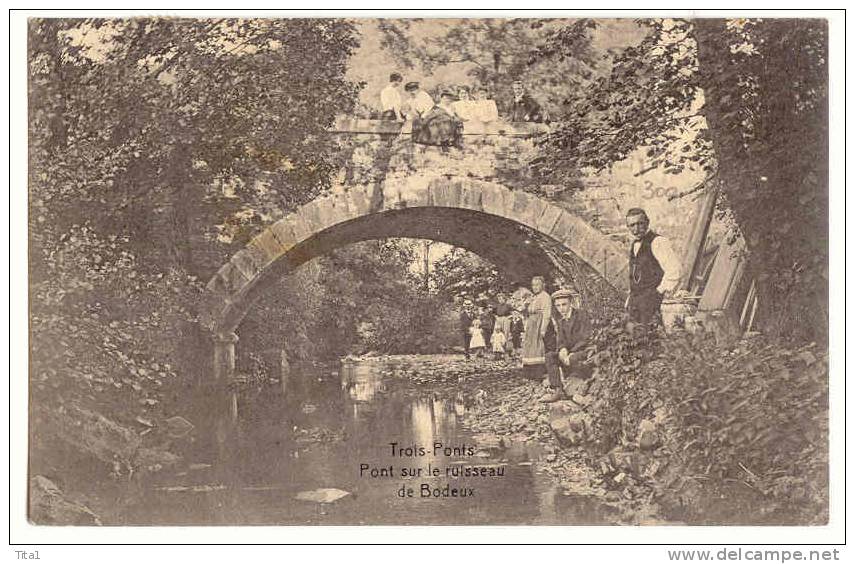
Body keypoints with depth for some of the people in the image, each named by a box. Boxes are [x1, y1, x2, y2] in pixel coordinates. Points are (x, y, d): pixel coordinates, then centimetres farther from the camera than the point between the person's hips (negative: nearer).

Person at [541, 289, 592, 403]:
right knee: (550, 356, -14)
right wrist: (562, 349, -15)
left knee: (574, 358, -37)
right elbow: (560, 338, 7)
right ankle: (556, 390, -18)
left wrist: (571, 353, -22)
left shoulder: (582, 315, -11)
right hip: (569, 350, 7)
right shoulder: (559, 318, 6)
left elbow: (585, 339, -16)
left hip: (585, 350, -7)